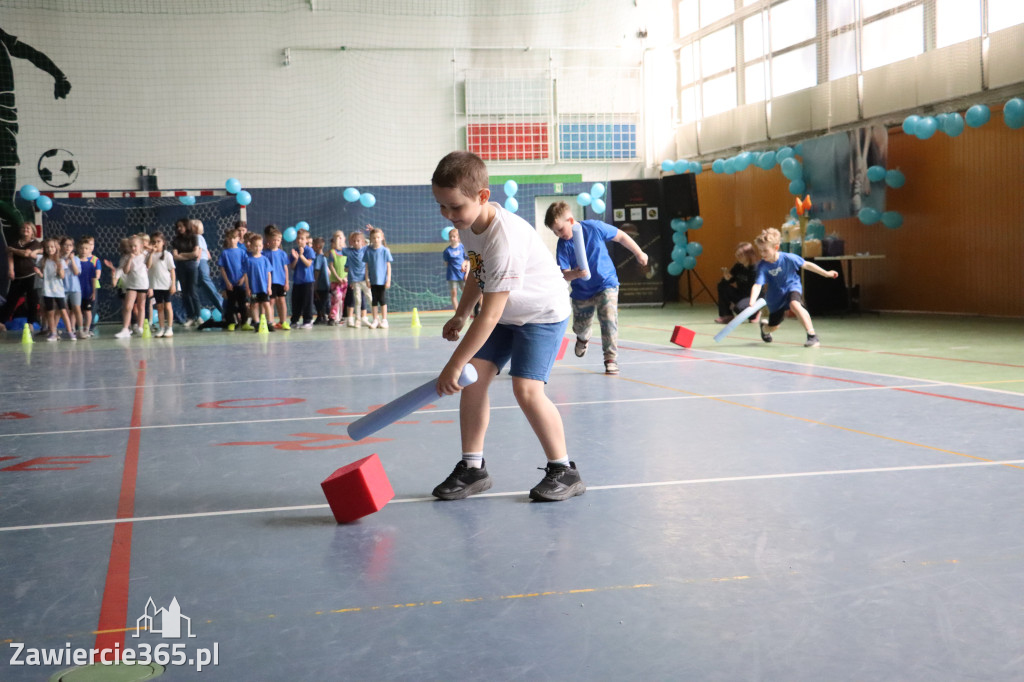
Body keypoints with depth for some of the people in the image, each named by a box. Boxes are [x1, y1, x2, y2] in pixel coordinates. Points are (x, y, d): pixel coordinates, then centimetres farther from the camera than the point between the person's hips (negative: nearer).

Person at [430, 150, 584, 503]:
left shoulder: (505, 239, -36)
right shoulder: (469, 222, -8)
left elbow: (489, 315, -35)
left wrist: (454, 365, -32)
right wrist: (460, 315, 19)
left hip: (542, 313, -8)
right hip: (504, 312, 8)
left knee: (526, 388, -20)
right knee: (474, 378, -3)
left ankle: (564, 470, -4)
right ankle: (472, 467, 6)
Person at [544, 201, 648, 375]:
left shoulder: (594, 227, -17)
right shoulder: (563, 245, -15)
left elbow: (621, 236, -2)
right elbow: (564, 275, -18)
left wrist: (639, 254, 5)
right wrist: (575, 274, -41)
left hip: (606, 284, -2)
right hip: (581, 291, 2)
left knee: (609, 320, -19)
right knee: (580, 326, 14)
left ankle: (611, 359, -8)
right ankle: (583, 338, 52)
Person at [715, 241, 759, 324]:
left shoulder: (755, 269, -21)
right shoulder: (738, 266, -1)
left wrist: (737, 285, -12)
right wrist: (727, 278, -21)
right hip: (741, 295, 7)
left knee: (739, 307, -35)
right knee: (722, 285, -9)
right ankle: (727, 316, -4)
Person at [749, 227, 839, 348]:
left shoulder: (788, 258, -23)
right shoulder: (762, 266, -22)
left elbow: (807, 265, -9)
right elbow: (757, 285, -30)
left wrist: (826, 273, -3)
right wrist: (752, 301, -48)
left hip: (792, 287, -2)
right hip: (775, 296, 2)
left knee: (794, 305, -37)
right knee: (773, 327, 10)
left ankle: (812, 336, -33)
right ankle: (764, 326, 51)